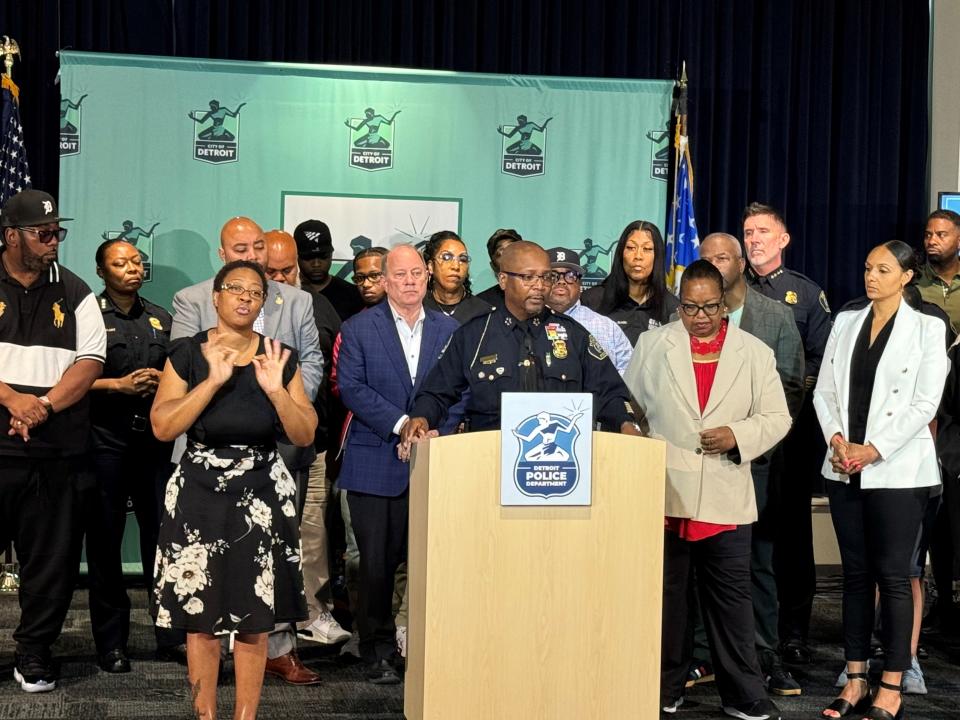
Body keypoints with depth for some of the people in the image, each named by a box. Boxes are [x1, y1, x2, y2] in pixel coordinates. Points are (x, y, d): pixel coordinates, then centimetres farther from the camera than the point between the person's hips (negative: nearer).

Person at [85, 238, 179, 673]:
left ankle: (171, 636, 9)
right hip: (105, 441, -4)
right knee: (104, 540, 2)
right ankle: (110, 643, 10)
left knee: (163, 535, 1)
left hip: (155, 439, 4)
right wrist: (121, 384, -14)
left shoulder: (161, 320, 17)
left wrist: (162, 380, -2)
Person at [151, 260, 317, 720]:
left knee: (254, 624, 4)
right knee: (201, 619, 4)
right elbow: (162, 427, -11)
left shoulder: (280, 358, 3)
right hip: (199, 496, -1)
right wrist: (214, 380, -19)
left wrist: (275, 389, -17)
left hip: (262, 497, 1)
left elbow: (305, 435, -1)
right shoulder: (188, 353, -1)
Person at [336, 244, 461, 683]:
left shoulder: (448, 329, 11)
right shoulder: (359, 329, 3)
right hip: (376, 464, -2)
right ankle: (378, 652, 14)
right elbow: (352, 387, -7)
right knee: (377, 563, 2)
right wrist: (401, 423, -15)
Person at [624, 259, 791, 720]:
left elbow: (776, 418, 6)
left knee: (731, 597, 3)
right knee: (667, 595, 8)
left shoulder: (755, 353, 7)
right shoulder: (652, 345, 7)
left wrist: (738, 435, -12)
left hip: (726, 500, 0)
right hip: (663, 494, 0)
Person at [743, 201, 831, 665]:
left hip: (792, 423, -1)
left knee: (792, 526, 1)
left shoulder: (807, 293, 10)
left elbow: (822, 358, 5)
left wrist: (796, 386, -10)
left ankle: (793, 631, 9)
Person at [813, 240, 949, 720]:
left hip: (896, 470, -4)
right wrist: (837, 440, -7)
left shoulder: (927, 329, -2)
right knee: (855, 574, 9)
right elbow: (824, 390, 9)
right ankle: (855, 681, 15)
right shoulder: (845, 323, 12)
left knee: (892, 576, -2)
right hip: (845, 468, 4)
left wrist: (873, 450, -14)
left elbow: (925, 403, -8)